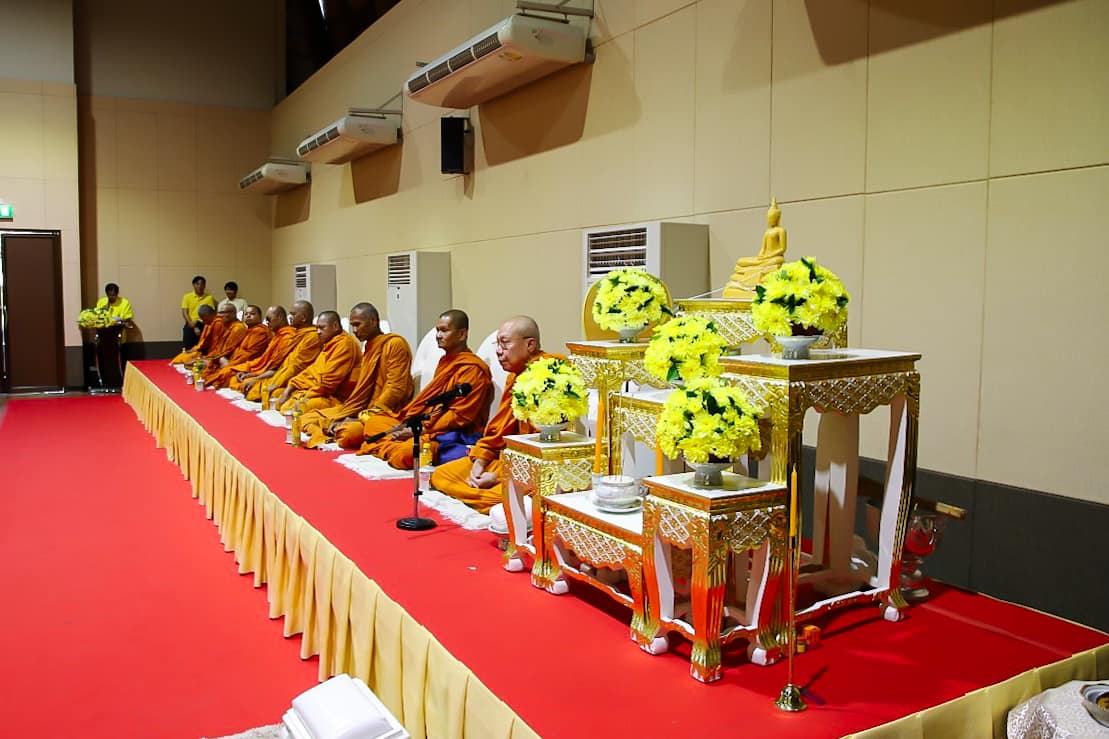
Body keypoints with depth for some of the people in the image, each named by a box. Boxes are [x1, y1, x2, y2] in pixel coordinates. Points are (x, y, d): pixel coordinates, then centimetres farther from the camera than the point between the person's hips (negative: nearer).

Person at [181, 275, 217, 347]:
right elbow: (184, 313, 1)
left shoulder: (209, 298, 4)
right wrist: (193, 327, -11)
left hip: (204, 326, 0)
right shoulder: (187, 297, 5)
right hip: (190, 326, 0)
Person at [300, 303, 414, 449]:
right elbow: (362, 389, 15)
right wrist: (343, 416, -1)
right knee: (308, 419, 4)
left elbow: (395, 389, -16)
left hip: (387, 413, -9)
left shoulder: (395, 344, -9)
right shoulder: (369, 347, 17)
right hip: (364, 411, 9)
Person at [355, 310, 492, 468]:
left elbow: (459, 417, -16)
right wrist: (407, 424, 1)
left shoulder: (473, 369, -11)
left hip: (454, 435, -10)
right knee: (373, 422, 7)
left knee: (406, 453, -35)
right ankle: (394, 447, -16)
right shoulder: (446, 361, 18)